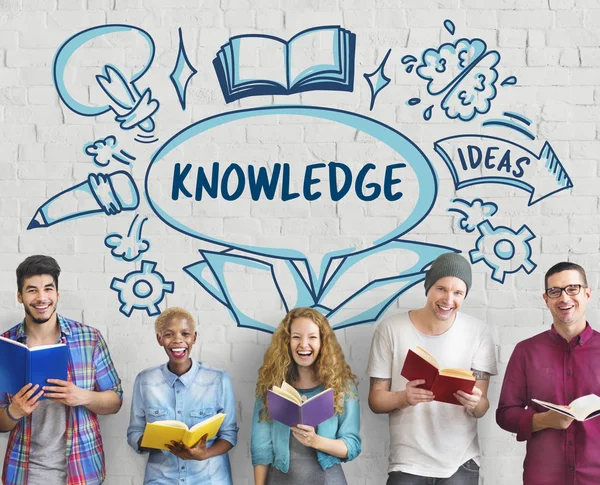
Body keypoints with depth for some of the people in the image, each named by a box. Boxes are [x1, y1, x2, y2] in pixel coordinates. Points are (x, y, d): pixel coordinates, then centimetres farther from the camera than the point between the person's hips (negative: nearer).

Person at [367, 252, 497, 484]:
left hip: (461, 463, 1)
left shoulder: (477, 332, -4)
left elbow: (481, 409, -3)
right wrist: (403, 398, -24)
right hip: (407, 463, -1)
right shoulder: (390, 329, -7)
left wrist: (474, 403, -26)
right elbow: (376, 399, -4)